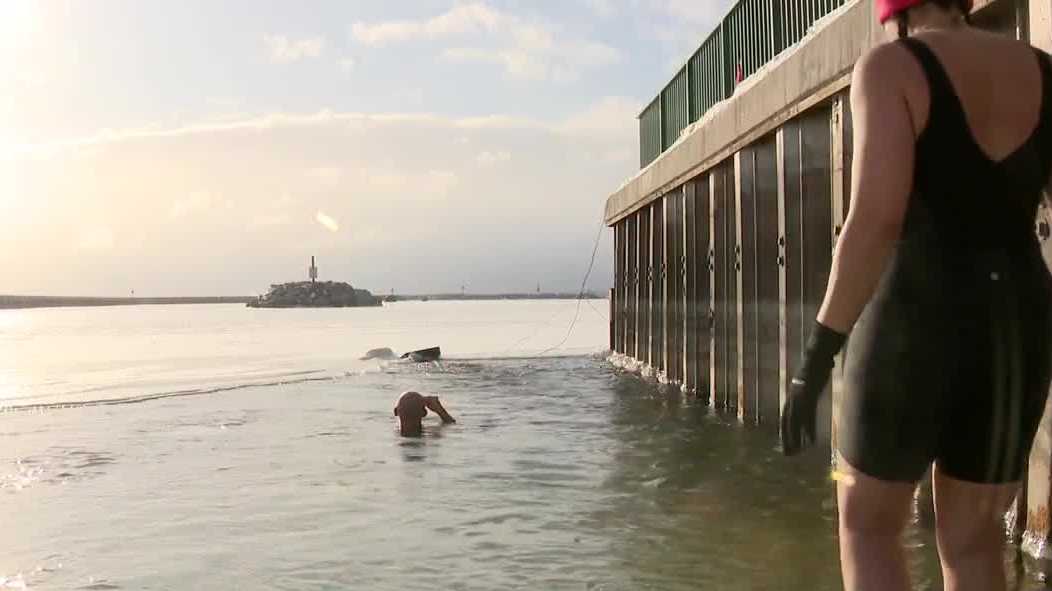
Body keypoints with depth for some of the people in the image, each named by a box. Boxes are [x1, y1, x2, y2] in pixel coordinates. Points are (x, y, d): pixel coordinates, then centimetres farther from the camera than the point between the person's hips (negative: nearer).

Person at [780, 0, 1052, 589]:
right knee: (973, 537, 16)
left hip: (918, 316, -5)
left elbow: (876, 218, -20)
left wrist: (819, 352, -17)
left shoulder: (891, 67, -6)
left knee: (868, 522, 12)